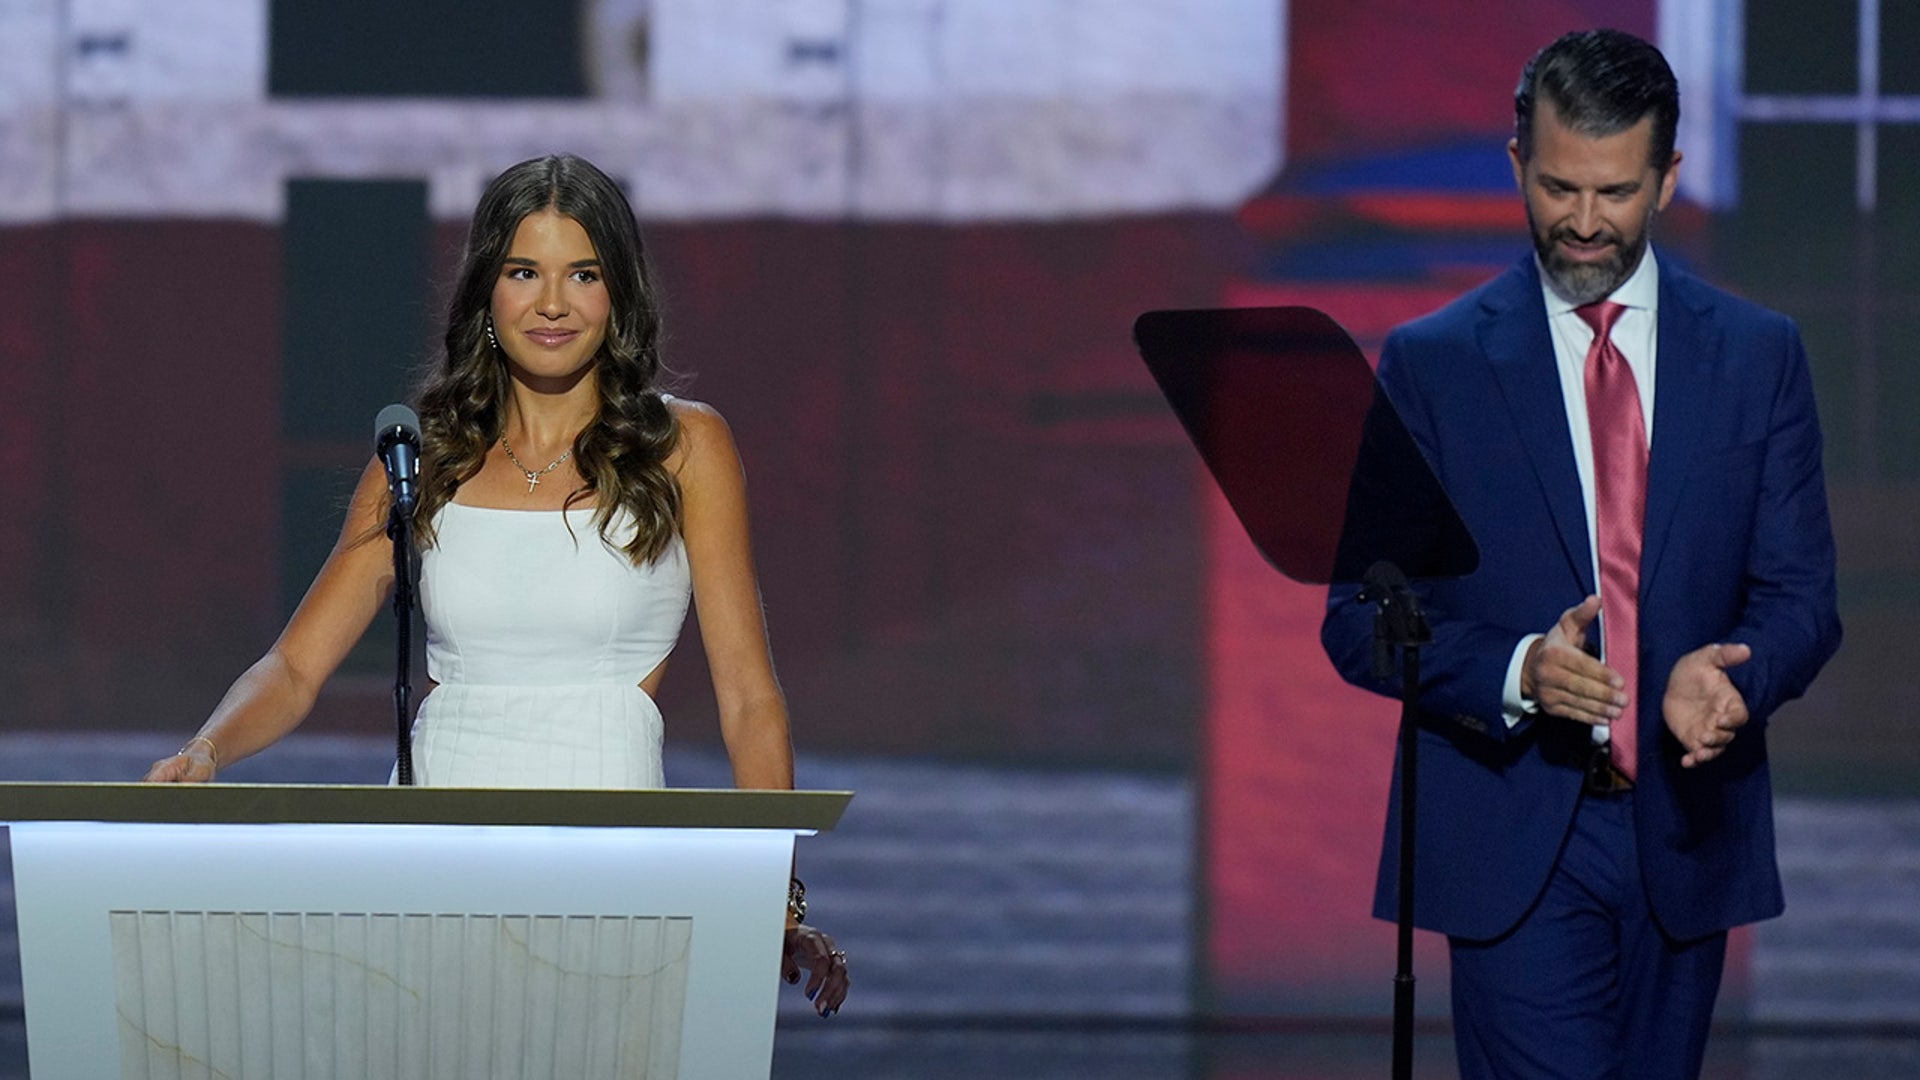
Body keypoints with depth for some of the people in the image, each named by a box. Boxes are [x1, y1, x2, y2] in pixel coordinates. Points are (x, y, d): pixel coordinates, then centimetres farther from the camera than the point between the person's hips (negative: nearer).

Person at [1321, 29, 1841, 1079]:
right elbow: (1361, 619, 0)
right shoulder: (1430, 362, 1)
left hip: (1684, 827, 3)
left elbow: (1800, 594, 6)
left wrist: (1728, 674, -18)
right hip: (1512, 842, -3)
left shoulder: (1757, 355, 8)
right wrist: (1516, 673, -19)